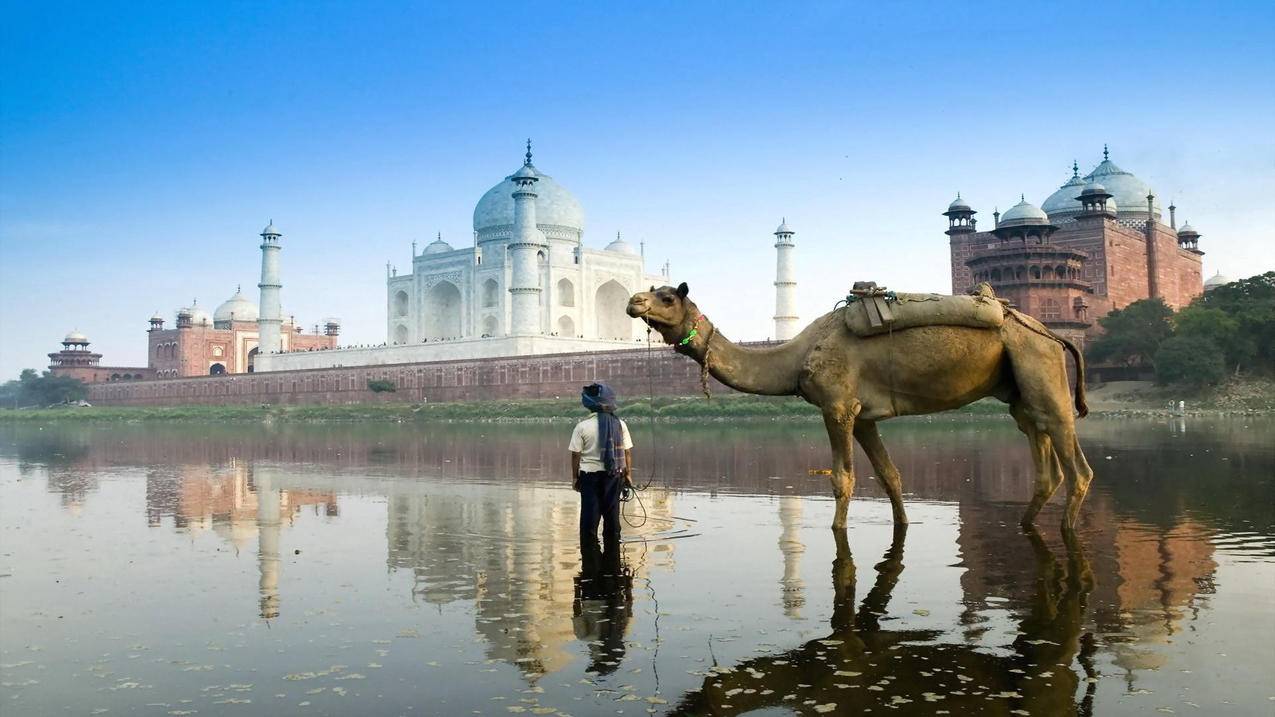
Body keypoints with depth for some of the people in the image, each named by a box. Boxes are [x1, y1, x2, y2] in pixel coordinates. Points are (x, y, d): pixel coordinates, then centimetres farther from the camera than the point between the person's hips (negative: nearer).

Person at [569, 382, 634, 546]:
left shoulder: (582, 426, -11)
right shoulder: (620, 424, -3)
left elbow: (576, 454, -8)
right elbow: (627, 452, 0)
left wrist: (575, 477, 3)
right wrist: (628, 474, 10)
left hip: (590, 475, -2)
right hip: (614, 476, 2)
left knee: (590, 514, 6)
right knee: (612, 512, 13)